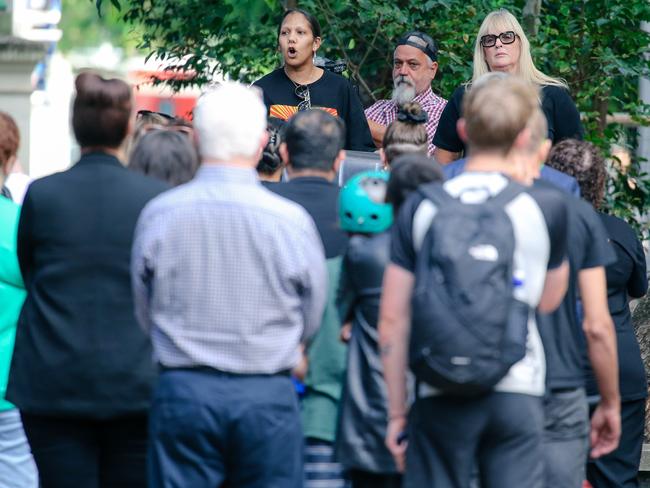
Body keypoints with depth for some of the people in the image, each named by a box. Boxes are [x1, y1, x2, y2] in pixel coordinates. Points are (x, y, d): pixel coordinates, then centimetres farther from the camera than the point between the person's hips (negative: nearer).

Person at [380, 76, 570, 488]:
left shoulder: (421, 207, 2)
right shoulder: (545, 207, -1)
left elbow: (393, 320, 1)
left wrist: (397, 411, 9)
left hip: (441, 396, 1)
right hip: (517, 392, -1)